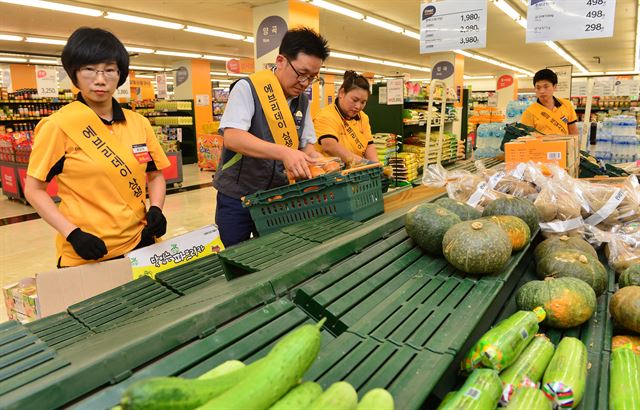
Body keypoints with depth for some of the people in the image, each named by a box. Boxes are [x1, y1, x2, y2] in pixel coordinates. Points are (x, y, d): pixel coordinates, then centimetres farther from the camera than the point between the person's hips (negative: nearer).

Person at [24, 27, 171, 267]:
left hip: (139, 244, 4)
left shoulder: (139, 124, 3)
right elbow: (34, 190, -4)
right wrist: (72, 233, -15)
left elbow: (156, 175, 13)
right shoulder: (58, 126, -8)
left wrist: (156, 209, -5)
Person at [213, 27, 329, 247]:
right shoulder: (248, 88, -13)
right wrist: (284, 152, -35)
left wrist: (314, 158, -13)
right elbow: (232, 137, -25)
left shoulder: (302, 100, 6)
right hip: (237, 198, -5)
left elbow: (306, 143, 11)